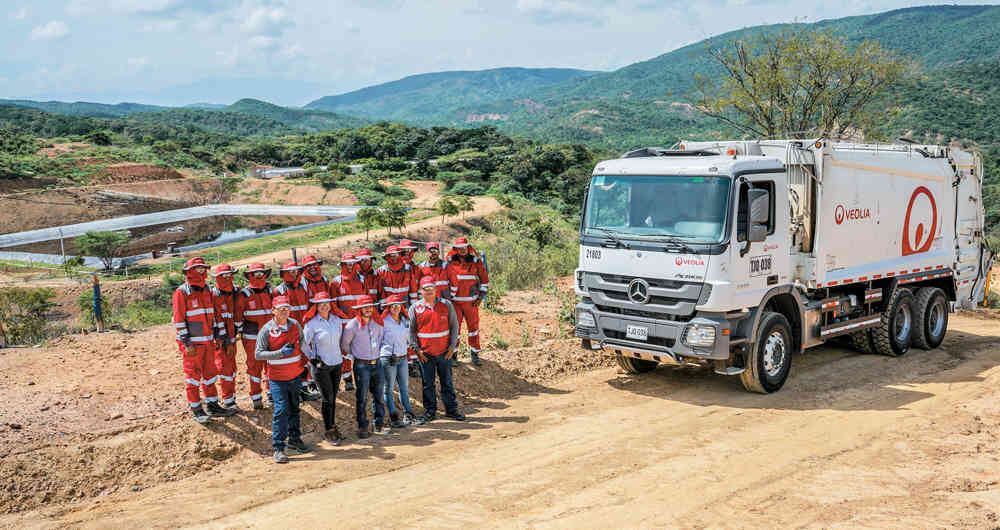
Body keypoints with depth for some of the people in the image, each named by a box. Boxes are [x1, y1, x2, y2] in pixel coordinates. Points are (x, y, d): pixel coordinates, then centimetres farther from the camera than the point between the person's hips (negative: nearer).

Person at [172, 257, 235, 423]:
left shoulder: (207, 291, 12)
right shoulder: (181, 292, -9)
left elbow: (214, 314, 18)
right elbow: (178, 319, -12)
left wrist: (220, 334, 13)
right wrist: (186, 342, -16)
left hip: (208, 341, 7)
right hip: (192, 343, -7)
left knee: (210, 373, 13)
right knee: (193, 375, 1)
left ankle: (212, 405, 23)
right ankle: (196, 409, 9)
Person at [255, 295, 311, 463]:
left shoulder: (295, 325, 1)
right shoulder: (267, 330, -12)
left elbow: (302, 344, 16)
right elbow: (258, 354, -13)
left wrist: (304, 364, 13)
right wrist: (280, 353, -22)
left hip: (296, 375, 5)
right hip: (277, 378, -5)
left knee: (294, 408, 17)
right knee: (281, 410, -10)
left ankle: (294, 439, 34)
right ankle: (278, 448, -3)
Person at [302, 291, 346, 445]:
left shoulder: (337, 320, 3)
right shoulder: (312, 323, -10)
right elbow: (304, 344, -6)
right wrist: (312, 358, -8)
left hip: (337, 363, 4)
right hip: (322, 365, -4)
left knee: (333, 397, 11)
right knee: (327, 399, -1)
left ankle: (333, 426, 25)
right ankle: (328, 431, 10)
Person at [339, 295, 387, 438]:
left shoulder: (377, 322, 4)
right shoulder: (353, 325, -11)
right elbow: (344, 343, -1)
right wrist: (354, 354, 7)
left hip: (376, 363, 5)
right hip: (361, 365, -5)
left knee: (379, 395, 11)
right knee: (362, 398, 1)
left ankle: (380, 425, 21)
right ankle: (362, 428, 9)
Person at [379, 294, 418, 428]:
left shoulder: (406, 321, 8)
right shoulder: (384, 321, -9)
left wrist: (407, 347, 14)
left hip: (402, 358, 5)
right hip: (388, 358, -5)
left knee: (404, 387, 11)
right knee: (389, 389, 2)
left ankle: (408, 414, 21)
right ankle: (394, 417, 6)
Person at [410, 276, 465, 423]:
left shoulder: (446, 305, -1)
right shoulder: (415, 308, -2)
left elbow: (454, 326, 4)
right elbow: (411, 330, 2)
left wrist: (452, 346, -3)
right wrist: (417, 349, -5)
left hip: (445, 352, 1)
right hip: (425, 354, -1)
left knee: (447, 382, 10)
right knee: (428, 384, 7)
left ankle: (451, 409, 20)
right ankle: (430, 412, 18)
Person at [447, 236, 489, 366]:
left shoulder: (476, 262, 1)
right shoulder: (450, 264, -1)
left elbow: (484, 279, 7)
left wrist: (481, 296, 2)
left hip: (471, 301, 1)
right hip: (455, 301, -1)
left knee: (473, 326, 8)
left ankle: (475, 353, 19)